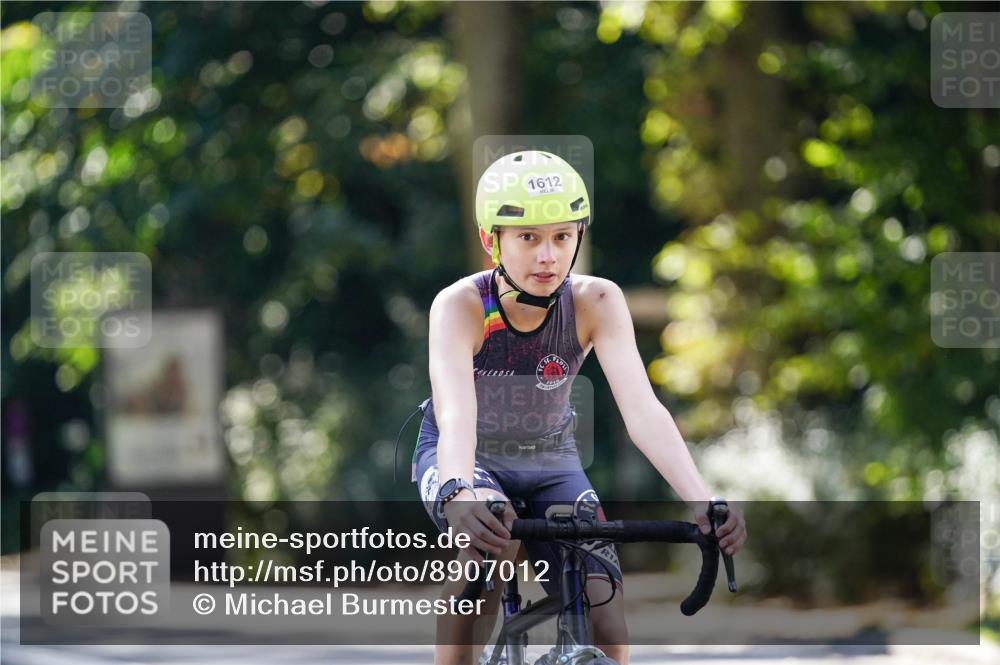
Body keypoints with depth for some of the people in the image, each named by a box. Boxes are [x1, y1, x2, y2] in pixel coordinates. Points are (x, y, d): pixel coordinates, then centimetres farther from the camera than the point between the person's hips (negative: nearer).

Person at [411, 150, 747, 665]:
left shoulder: (596, 302, -22)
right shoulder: (460, 305, -28)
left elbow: (642, 409, -32)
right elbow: (455, 411, -44)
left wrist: (702, 502, -48)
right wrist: (458, 493, -65)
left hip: (548, 460, 3)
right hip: (467, 459, -3)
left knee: (606, 623, -16)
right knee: (492, 540, -36)